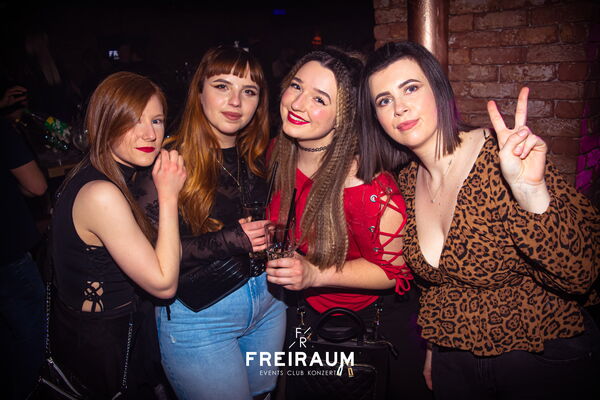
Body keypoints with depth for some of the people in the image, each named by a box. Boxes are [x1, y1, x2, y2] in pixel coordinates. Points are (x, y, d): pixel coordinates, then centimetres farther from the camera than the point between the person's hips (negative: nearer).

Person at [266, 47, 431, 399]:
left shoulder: (364, 182, -35)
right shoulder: (278, 154, -14)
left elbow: (396, 269, -24)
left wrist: (315, 275, -32)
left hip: (376, 319, -5)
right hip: (307, 316, 6)